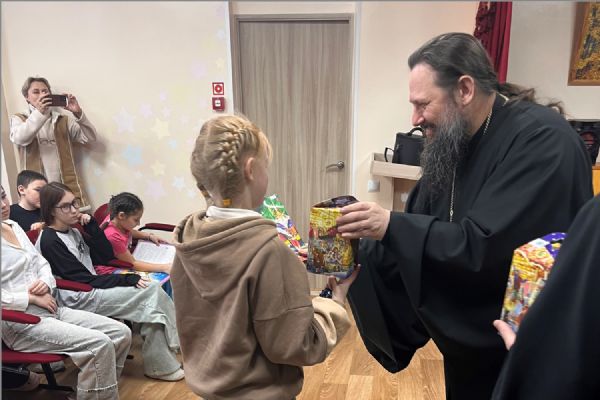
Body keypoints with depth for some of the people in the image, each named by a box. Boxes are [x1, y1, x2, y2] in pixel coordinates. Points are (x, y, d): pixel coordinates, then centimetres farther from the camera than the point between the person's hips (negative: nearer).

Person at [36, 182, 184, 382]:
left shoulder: (73, 232, 11)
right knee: (150, 292, -17)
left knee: (152, 289, -11)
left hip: (92, 288, 8)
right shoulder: (50, 241, -13)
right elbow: (84, 279, -16)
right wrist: (127, 280, -18)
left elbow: (106, 256, 9)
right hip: (80, 299, -8)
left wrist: (92, 226, -1)